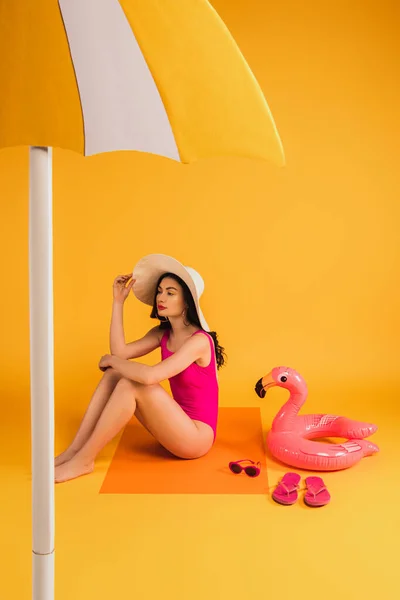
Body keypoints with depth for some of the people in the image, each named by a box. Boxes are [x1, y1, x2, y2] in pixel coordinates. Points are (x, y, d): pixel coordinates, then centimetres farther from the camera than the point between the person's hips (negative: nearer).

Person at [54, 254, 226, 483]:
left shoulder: (199, 340, -21)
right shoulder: (162, 333, 5)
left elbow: (150, 376, -32)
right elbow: (120, 351, -5)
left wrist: (113, 360, -14)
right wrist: (119, 301, -5)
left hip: (196, 436, -8)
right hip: (176, 425, 8)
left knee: (131, 385, -25)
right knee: (114, 374, -7)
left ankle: (84, 460, -16)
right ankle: (74, 450, -11)